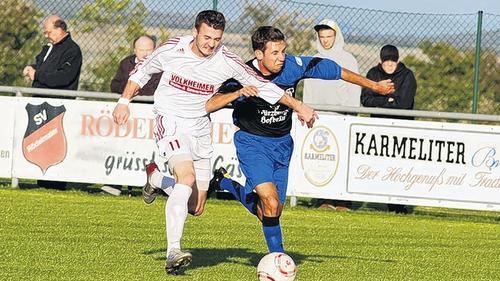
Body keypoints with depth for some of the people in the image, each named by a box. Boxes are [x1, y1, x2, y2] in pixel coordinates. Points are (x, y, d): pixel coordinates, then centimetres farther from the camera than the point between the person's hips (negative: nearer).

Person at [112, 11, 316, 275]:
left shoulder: (226, 61, -8)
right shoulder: (172, 50, -12)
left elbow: (260, 84, -1)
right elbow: (142, 71, 7)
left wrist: (298, 106, -5)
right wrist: (124, 101, 4)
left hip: (200, 129, 4)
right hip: (170, 122, -4)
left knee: (196, 208, 4)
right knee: (187, 178, -31)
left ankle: (157, 176, 33)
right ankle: (173, 253, -35)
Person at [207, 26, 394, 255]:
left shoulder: (293, 66, -15)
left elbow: (336, 71, -2)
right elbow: (209, 105, -30)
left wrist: (374, 86, 6)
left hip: (282, 143, 5)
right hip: (252, 143, -4)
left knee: (271, 212, 9)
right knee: (271, 202, -23)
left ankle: (227, 183, 34)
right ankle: (277, 255, -5)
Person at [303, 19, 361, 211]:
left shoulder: (348, 60, 6)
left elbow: (354, 91, 2)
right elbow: (308, 92, 20)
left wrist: (350, 115, -8)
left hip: (341, 116, -4)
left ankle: (343, 201, -10)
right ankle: (324, 199, 0)